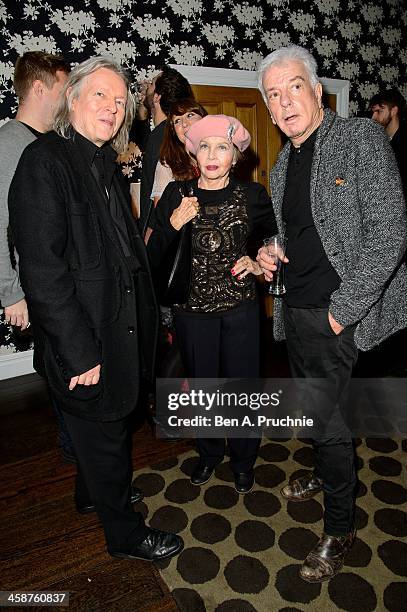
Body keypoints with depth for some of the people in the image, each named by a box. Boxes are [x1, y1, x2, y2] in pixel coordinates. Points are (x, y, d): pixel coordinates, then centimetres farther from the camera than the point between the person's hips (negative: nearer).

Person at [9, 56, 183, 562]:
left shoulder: (107, 166, 11)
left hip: (119, 327, 8)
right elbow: (42, 270, -22)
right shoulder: (44, 161, -15)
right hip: (86, 340, -8)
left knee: (99, 429, 26)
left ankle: (93, 490, 53)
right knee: (103, 434, 11)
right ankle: (123, 532, 35)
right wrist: (80, 353, -21)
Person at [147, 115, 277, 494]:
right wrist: (172, 225, -19)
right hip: (192, 309, 1)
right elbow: (152, 258, -4)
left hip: (240, 308, 0)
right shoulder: (176, 194, -2)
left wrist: (259, 265, -4)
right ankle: (209, 454, 42)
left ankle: (242, 460, 37)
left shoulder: (252, 195, -1)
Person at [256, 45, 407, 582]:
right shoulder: (283, 164, 12)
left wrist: (343, 310, -19)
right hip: (295, 309, 7)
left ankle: (339, 529, 25)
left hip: (338, 314, -7)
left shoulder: (362, 139, -8)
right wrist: (268, 253, -1)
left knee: (326, 416, 0)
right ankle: (323, 474, 49)